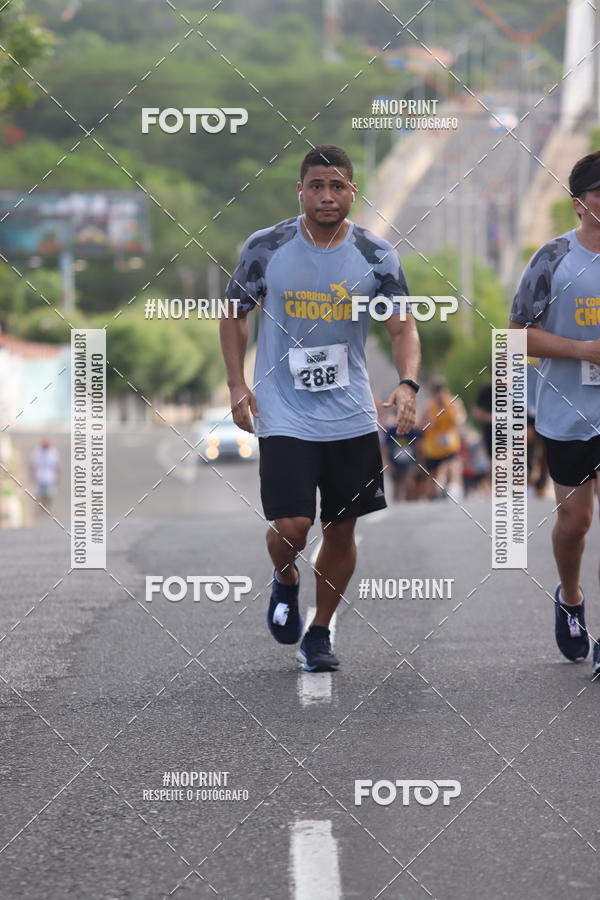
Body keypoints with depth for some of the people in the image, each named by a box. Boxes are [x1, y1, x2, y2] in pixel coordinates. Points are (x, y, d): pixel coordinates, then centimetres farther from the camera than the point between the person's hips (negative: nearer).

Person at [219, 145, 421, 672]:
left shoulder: (377, 256, -3)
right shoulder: (266, 248, -5)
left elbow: (403, 327, -2)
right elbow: (235, 313, 7)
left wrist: (407, 384, -21)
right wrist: (238, 385, -2)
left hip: (352, 418, 2)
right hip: (284, 415, -2)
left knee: (341, 529, 7)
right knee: (291, 527, -12)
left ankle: (320, 632, 26)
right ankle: (285, 582, 23)